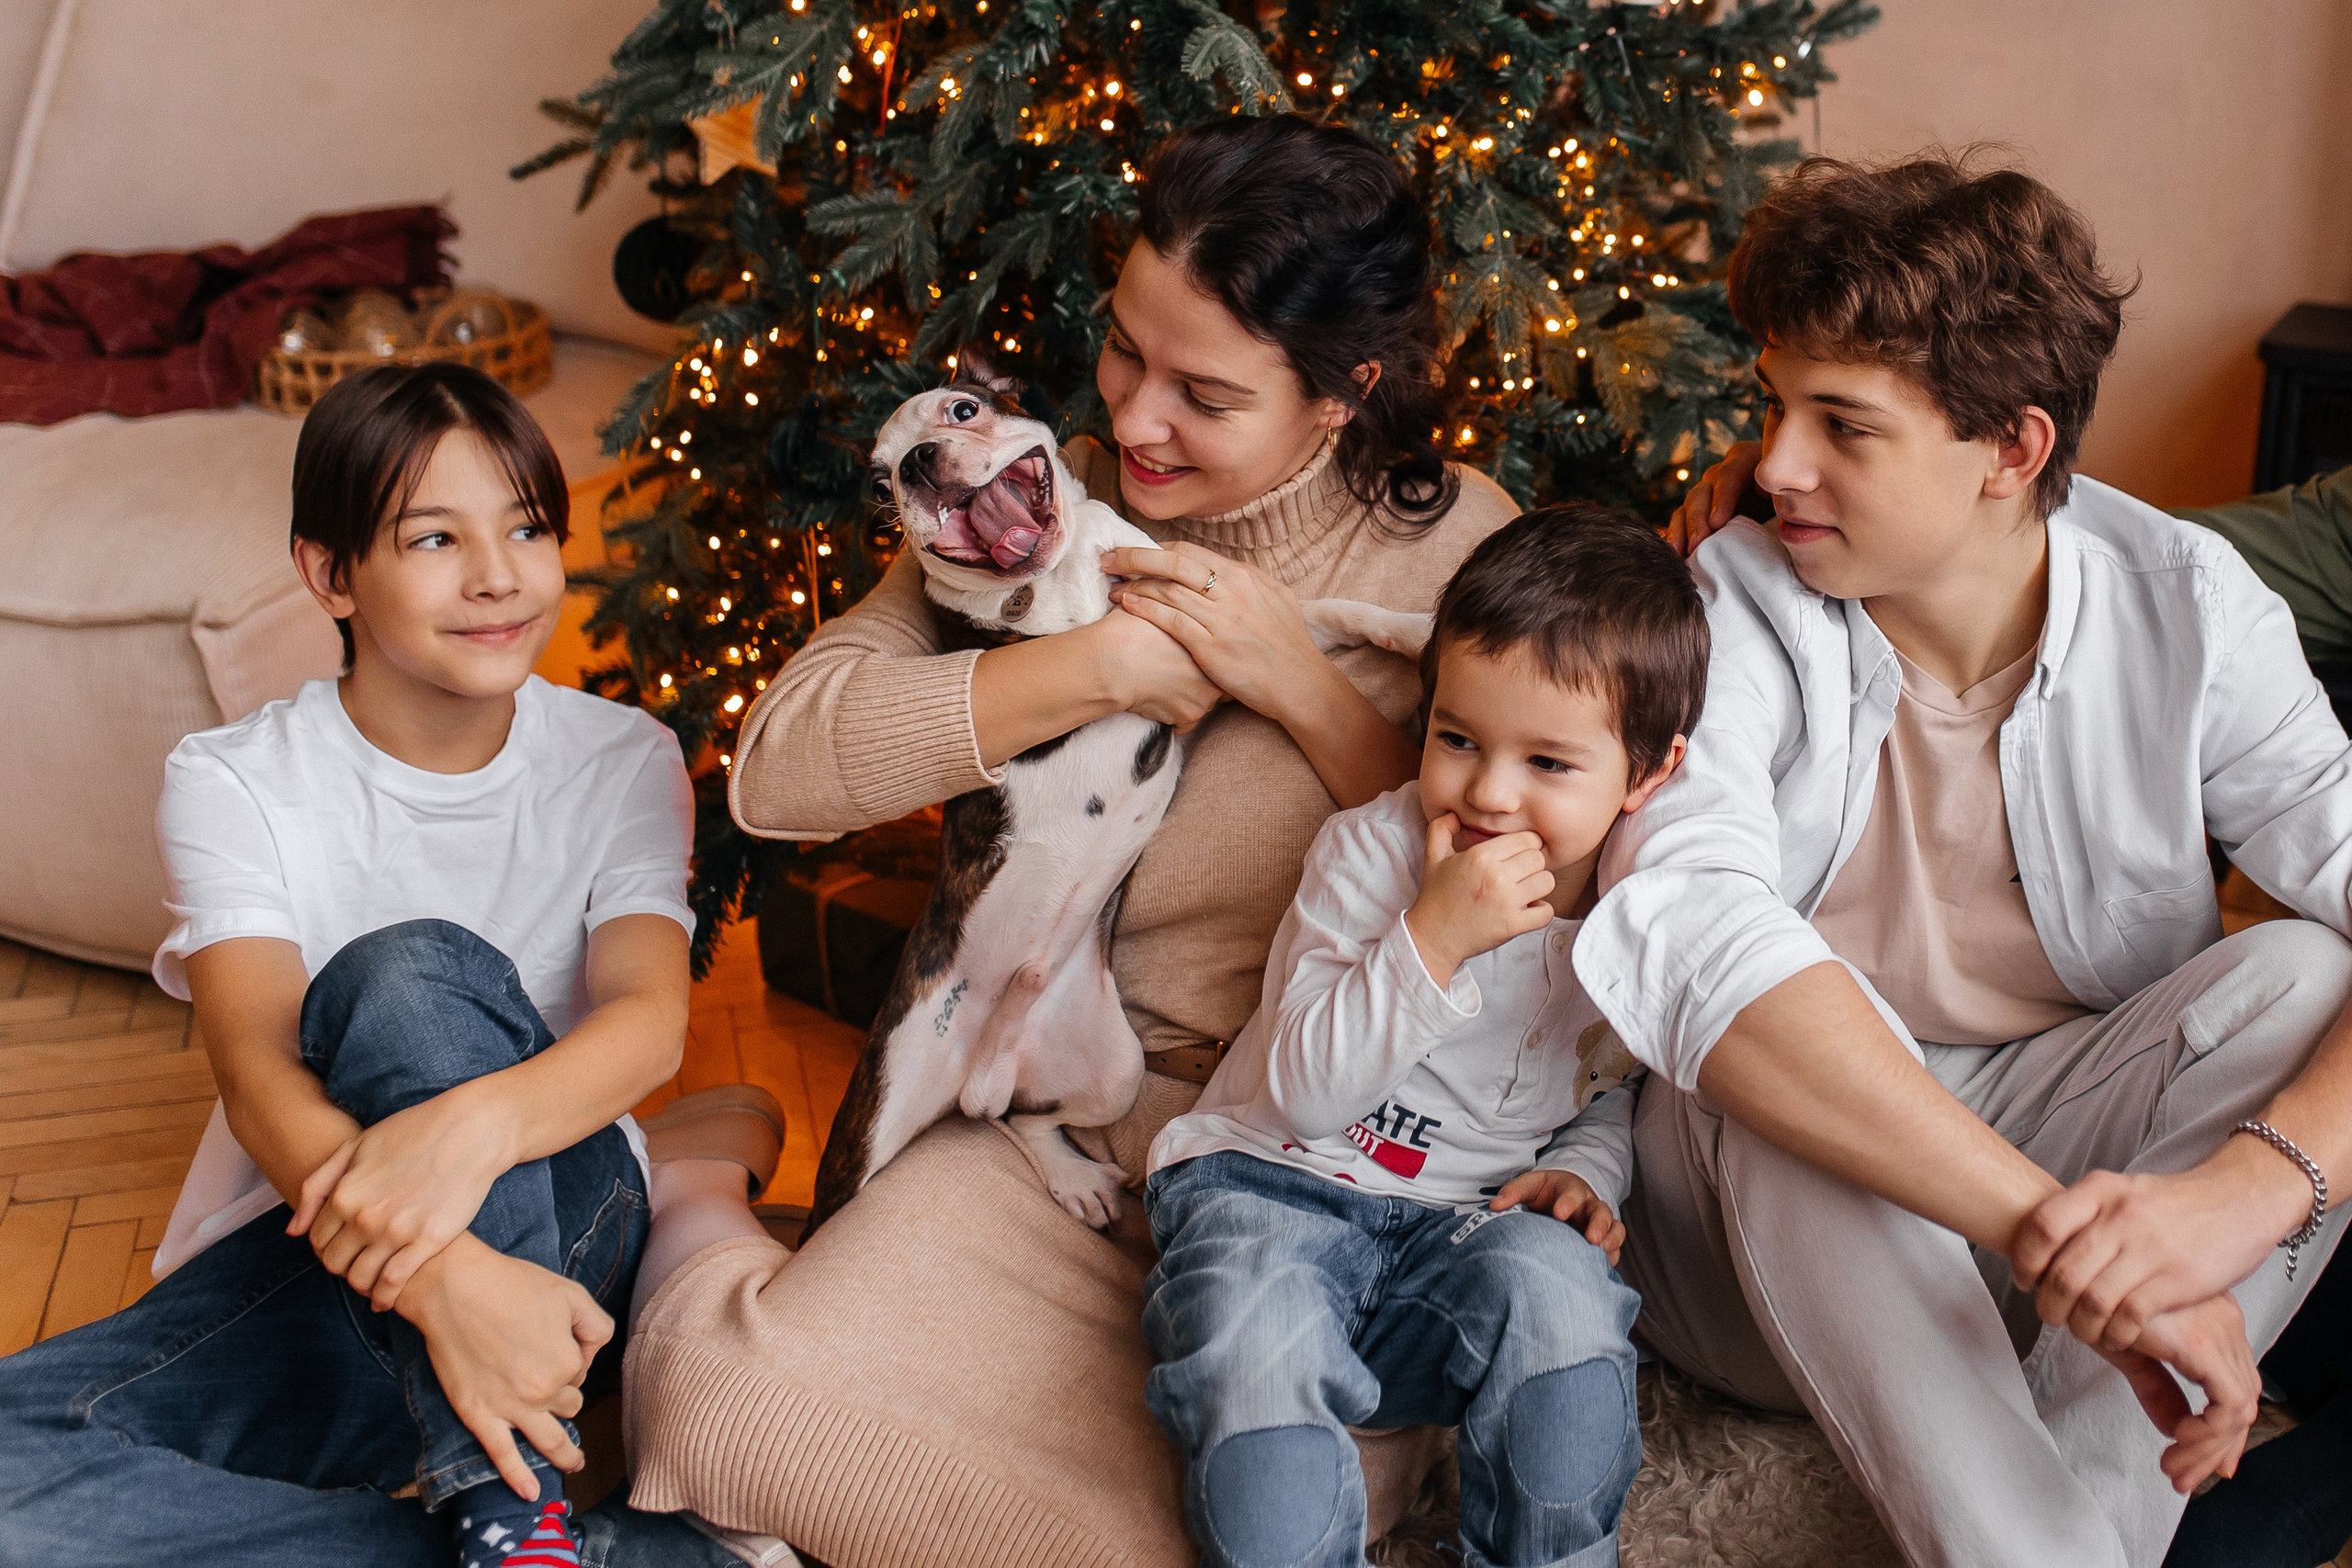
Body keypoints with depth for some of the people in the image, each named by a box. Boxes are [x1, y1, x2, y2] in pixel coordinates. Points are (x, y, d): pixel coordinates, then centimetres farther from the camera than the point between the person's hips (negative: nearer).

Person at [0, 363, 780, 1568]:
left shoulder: (621, 762, 3)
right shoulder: (232, 784, -2)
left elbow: (650, 1016, -15)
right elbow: (259, 1074, -18)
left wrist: (473, 1122, -40)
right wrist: (444, 1278, -39)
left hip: (553, 1208, -1)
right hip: (311, 1233, 1)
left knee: (408, 971, -32)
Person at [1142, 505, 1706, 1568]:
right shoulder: (1368, 854, -8)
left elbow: (1614, 1088, 20)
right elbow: (1302, 1091, -14)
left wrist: (1588, 1171, -4)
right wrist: (1432, 939, -25)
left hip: (1464, 1226, 2)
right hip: (1272, 1185, -2)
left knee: (1557, 1284, -31)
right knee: (1259, 1357, -34)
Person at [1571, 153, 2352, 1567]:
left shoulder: (2182, 610, -8)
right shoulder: (1740, 608, -15)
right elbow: (1679, 935, -34)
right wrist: (2053, 1229, -42)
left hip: (2062, 1147, 2)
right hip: (1789, 1233, -2)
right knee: (1793, 1026, -31)